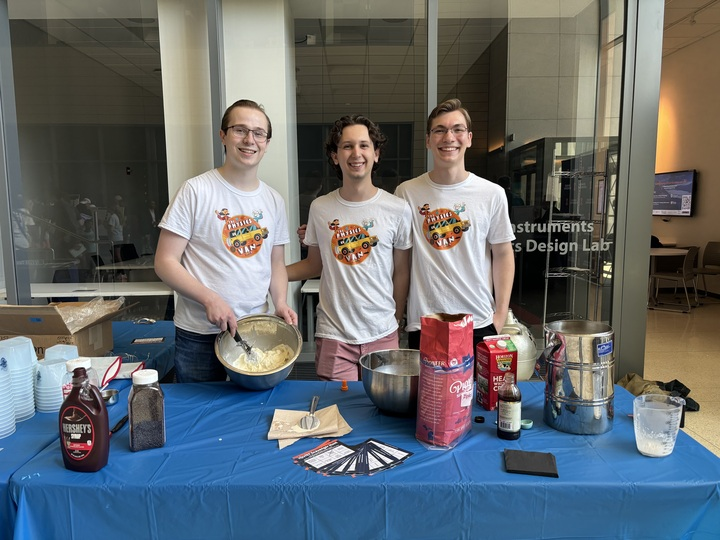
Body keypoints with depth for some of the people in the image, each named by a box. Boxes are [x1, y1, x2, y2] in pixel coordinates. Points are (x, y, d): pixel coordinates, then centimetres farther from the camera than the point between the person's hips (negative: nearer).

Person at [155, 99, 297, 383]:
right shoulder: (196, 190, -9)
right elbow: (165, 262, -9)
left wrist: (280, 302, -5)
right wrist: (209, 298, -21)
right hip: (198, 337, -4)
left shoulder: (274, 200, 6)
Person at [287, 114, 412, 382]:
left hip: (382, 335, 0)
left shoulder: (398, 209, -3)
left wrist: (395, 323, 8)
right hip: (333, 336, 1)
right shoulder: (319, 208, 1)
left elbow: (401, 273, 5)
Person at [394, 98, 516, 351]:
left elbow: (502, 255, 5)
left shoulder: (492, 194, 0)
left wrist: (501, 314, 1)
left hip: (480, 323, 1)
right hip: (422, 323, 0)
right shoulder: (407, 192, -1)